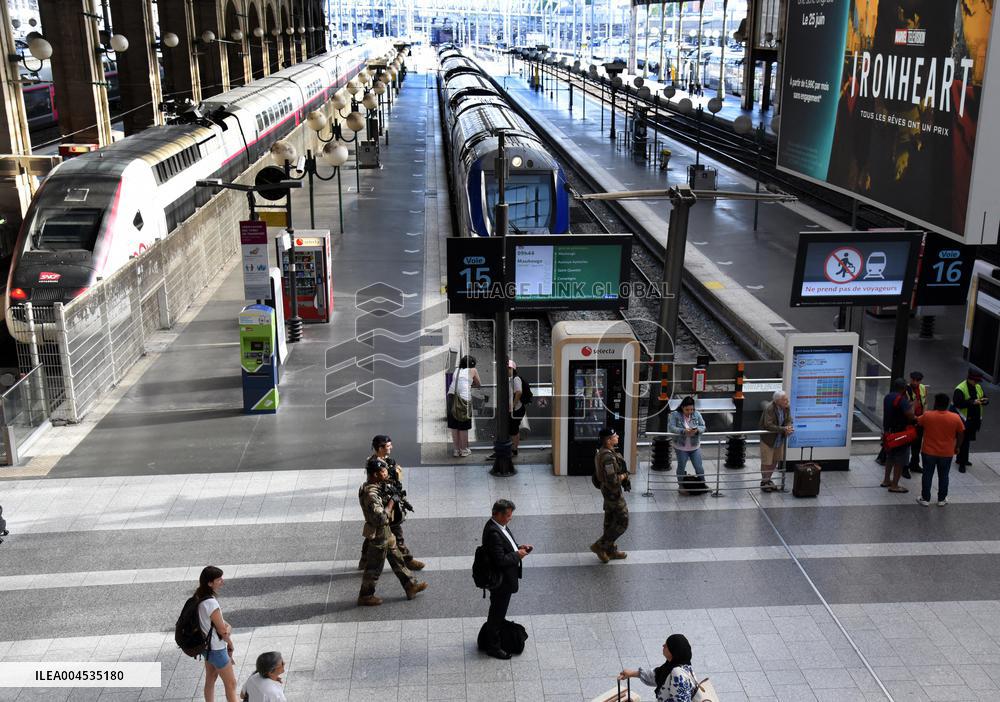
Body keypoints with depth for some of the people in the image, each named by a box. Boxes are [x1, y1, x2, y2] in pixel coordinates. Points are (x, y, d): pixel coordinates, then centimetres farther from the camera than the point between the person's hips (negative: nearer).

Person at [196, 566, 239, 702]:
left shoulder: (199, 597, -3)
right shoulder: (211, 603, -31)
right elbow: (223, 631, -21)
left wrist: (227, 628, -15)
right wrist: (230, 643, -2)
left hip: (207, 645, 9)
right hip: (217, 649, -9)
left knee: (210, 680, 22)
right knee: (231, 683, 4)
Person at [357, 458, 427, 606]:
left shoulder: (377, 487, 2)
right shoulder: (370, 494, -29)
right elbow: (381, 518, -33)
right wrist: (391, 502, -22)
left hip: (385, 532, 10)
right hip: (378, 535, -10)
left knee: (397, 559, 18)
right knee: (374, 567, 5)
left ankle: (411, 586, 29)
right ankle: (365, 596, 20)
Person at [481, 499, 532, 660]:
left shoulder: (498, 526, 0)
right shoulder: (493, 533, -31)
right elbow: (500, 560, -31)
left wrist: (518, 547, 0)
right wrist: (517, 555, -19)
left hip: (504, 577, 9)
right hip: (500, 580, -9)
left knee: (499, 610, 27)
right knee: (497, 612, 7)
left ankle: (497, 631, 47)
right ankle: (493, 647, 22)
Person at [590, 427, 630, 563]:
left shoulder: (602, 452, 4)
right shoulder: (608, 457, -29)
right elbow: (612, 480, -33)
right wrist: (622, 477, -14)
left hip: (607, 490, 10)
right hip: (613, 492, -10)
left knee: (610, 521, 19)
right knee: (622, 522, 1)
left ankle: (610, 550, 31)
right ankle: (599, 546, 7)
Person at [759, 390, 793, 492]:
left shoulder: (787, 407, -7)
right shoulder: (769, 408, -27)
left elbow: (788, 421, -2)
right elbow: (768, 425, -31)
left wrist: (788, 428, -25)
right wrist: (783, 429, -35)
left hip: (780, 439, 6)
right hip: (768, 438, -6)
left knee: (775, 461, 16)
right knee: (766, 462, 2)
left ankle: (768, 479, 34)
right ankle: (764, 481, 20)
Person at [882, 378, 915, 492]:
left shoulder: (887, 397, 6)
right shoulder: (902, 399, -21)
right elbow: (910, 415, -29)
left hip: (888, 431, 8)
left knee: (890, 457, 22)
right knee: (899, 461, 1)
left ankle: (886, 480, 30)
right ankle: (894, 485, 5)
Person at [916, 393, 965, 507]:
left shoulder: (927, 415, -12)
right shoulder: (955, 418, -10)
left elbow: (917, 422, 8)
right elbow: (961, 434, -1)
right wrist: (957, 447, 14)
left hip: (929, 452, -1)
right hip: (946, 453, 1)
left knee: (927, 475, 10)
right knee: (943, 476, 14)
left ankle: (925, 498, 16)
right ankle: (942, 499, 22)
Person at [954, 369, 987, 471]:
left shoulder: (978, 387, 8)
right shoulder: (960, 389, -17)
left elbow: (984, 397, 16)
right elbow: (957, 403, -26)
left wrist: (985, 400, -9)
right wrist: (972, 402, -30)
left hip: (974, 419, 8)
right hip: (964, 419, -7)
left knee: (967, 440, 17)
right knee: (964, 441, -4)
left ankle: (961, 459, 31)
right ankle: (962, 463, 4)